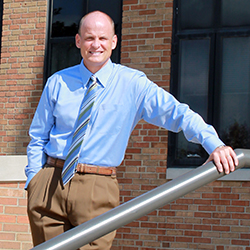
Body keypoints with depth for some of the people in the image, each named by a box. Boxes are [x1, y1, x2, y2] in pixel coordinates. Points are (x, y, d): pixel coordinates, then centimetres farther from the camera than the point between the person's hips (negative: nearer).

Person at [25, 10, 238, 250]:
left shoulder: (133, 84, 2)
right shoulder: (57, 83, 8)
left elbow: (176, 113, -7)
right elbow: (37, 137, 15)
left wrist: (214, 144, -22)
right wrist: (34, 182, 4)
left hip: (97, 191, -2)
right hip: (50, 183, 2)